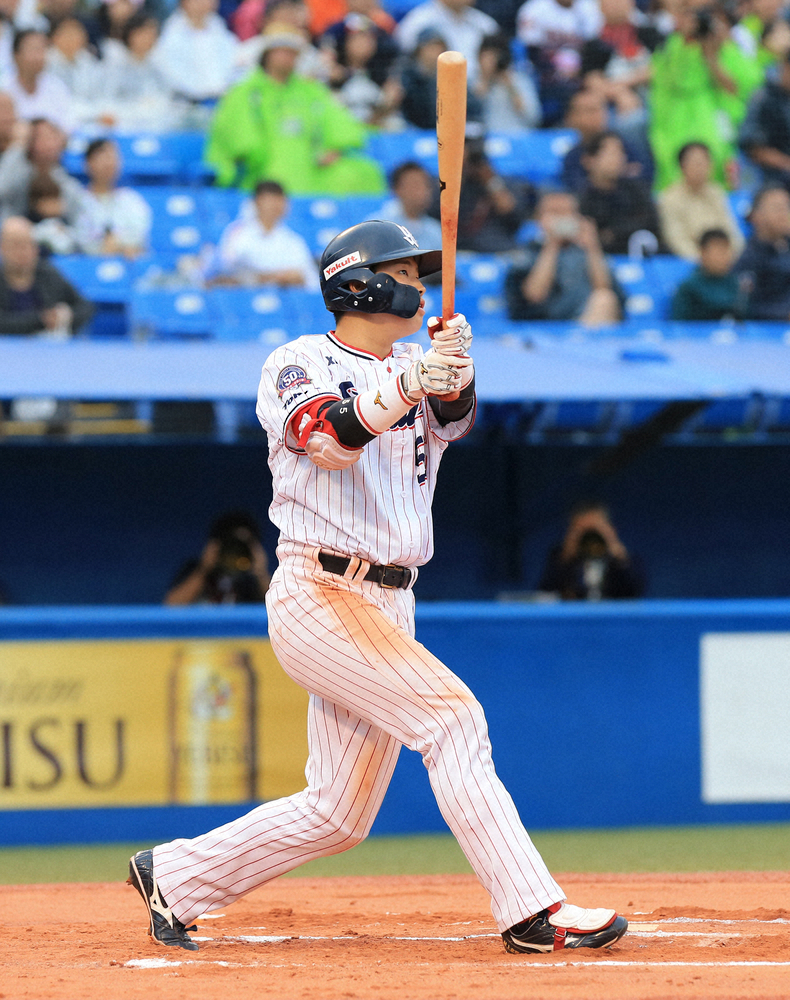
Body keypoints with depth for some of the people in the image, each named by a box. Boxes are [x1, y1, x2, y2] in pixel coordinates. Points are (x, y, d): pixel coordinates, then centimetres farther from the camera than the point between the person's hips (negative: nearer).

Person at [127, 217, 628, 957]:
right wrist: (406, 386, -37)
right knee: (449, 713, -20)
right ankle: (532, 913, -22)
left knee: (338, 815, 7)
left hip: (390, 606, 7)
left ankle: (174, 876, 23)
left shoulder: (415, 368, 15)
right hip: (318, 596, -7)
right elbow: (327, 436, -23)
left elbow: (453, 419, -7)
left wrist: (456, 373, -29)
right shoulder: (297, 365, -2)